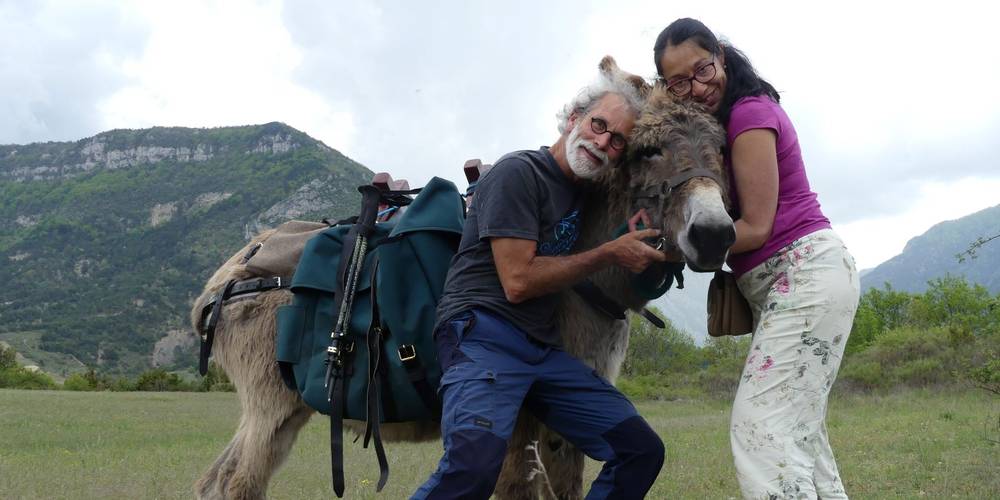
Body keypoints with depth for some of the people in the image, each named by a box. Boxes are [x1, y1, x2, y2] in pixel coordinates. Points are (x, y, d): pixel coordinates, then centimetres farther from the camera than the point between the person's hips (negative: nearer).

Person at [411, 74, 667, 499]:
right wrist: (610, 254, -9)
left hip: (545, 351, 8)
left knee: (643, 451, 2)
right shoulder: (519, 172, -8)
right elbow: (518, 282, -14)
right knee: (475, 463, -33)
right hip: (484, 336, -8)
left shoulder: (588, 192, 16)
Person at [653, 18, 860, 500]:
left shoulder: (750, 113, -13)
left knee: (760, 428, -15)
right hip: (781, 283, 10)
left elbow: (756, 226, -16)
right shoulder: (719, 121, 16)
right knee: (799, 433, 12)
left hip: (805, 272, -10)